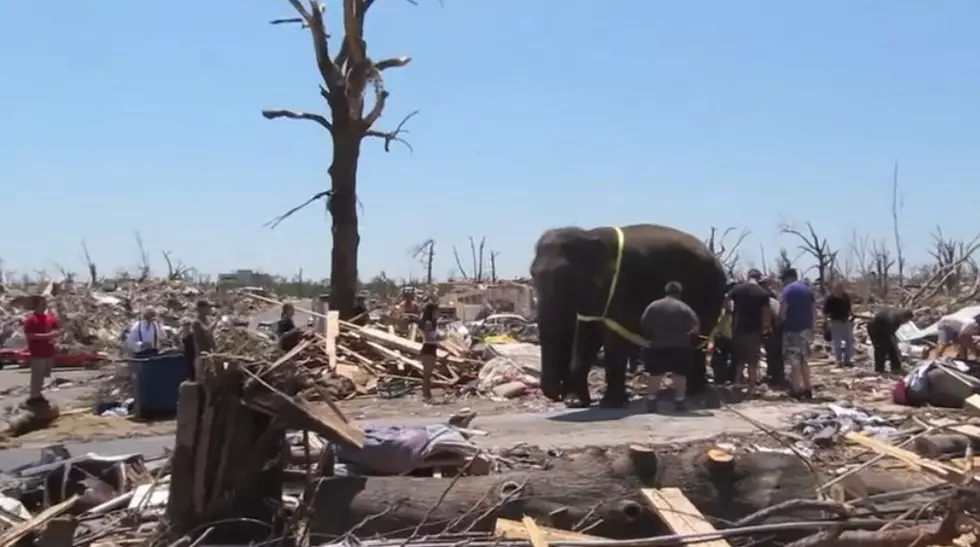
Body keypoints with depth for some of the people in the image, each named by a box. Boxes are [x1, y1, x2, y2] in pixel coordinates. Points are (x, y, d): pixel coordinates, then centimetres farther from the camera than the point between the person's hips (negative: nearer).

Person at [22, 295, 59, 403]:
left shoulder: (50, 316, 7)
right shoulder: (30, 319, -13)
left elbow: (58, 330, 14)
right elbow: (29, 335, -21)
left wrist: (54, 334, -9)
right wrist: (46, 336, -24)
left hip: (48, 352, 7)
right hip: (37, 353, -7)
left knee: (42, 375, 17)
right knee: (37, 376, -2)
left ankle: (37, 394, 31)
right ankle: (33, 396, 10)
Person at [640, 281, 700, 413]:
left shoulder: (653, 306, 1)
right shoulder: (684, 308, -5)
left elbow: (643, 324, 0)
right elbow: (696, 327, -8)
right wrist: (688, 334, 9)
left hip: (658, 346, 2)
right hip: (680, 347, -1)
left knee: (655, 374, 8)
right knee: (680, 374, 7)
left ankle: (651, 401, 8)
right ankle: (680, 401, 9)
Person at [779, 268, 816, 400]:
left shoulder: (788, 289, -9)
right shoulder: (808, 289, 15)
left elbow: (782, 310, -17)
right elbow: (814, 311, 15)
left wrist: (780, 322, 0)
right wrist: (811, 327, 19)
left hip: (793, 329, -8)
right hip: (806, 329, 8)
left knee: (794, 361, -2)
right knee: (803, 359, 16)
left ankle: (796, 390, 0)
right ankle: (807, 389, 17)